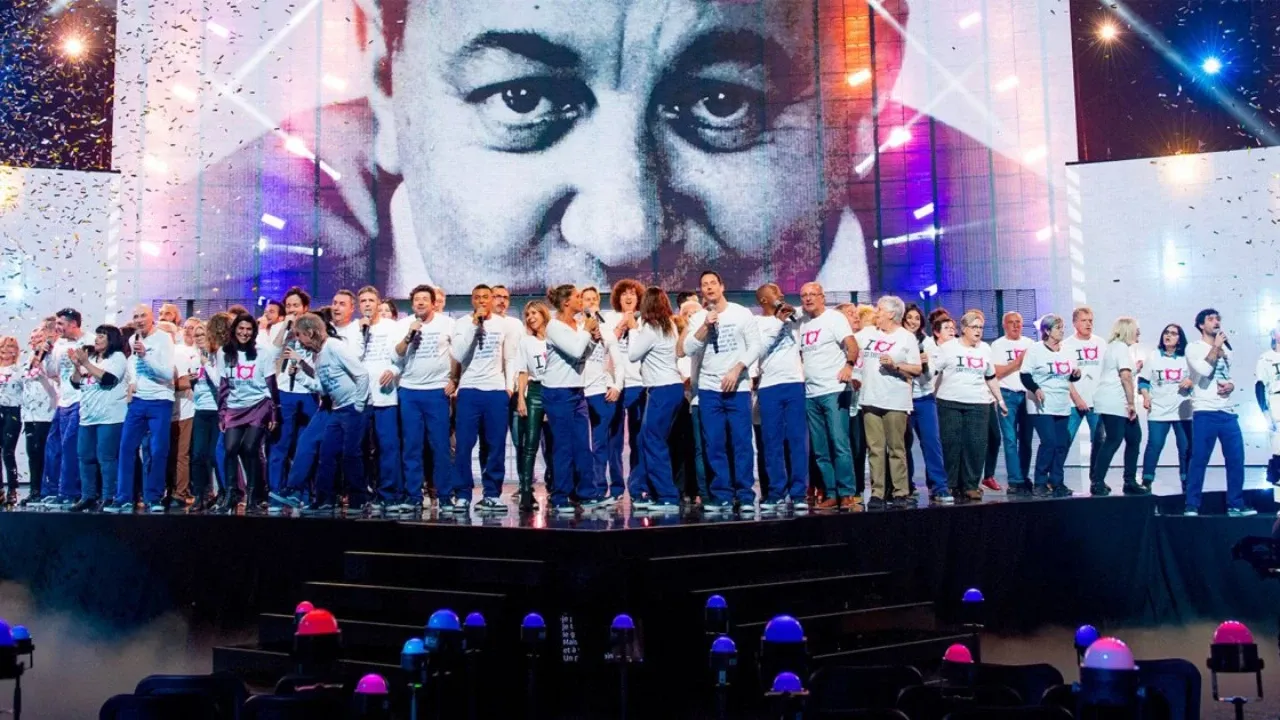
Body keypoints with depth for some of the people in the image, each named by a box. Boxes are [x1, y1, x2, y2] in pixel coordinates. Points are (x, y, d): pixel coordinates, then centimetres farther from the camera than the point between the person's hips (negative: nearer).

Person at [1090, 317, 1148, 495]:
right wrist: (1132, 403, -19)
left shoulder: (1115, 346, 23)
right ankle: (1098, 483, -9)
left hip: (1115, 403, 11)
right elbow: (1126, 376, -18)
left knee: (1134, 438, 11)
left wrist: (1136, 368, 27)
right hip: (1115, 404, -11)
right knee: (1113, 441, -11)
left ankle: (1130, 482, 15)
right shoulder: (1122, 347, -9)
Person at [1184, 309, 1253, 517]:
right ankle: (1192, 506, -3)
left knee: (1236, 459, 2)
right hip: (1205, 412, -6)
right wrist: (1216, 347, -5)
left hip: (1228, 411, 6)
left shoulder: (1226, 349, 20)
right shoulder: (1194, 348, 1)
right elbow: (1204, 369, -16)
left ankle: (1236, 505, 10)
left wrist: (1231, 385, 4)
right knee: (1199, 459, -8)